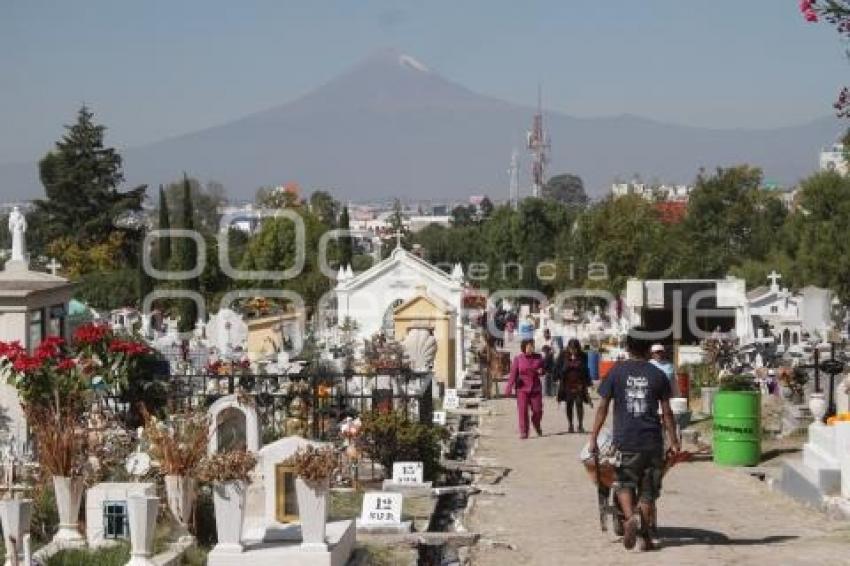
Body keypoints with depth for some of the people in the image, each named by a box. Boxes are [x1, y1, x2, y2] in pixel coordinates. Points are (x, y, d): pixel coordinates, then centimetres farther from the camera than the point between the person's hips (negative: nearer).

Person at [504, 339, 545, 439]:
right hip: (522, 388, -2)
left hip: (535, 388, 2)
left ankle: (537, 425, 33)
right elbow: (513, 374, -6)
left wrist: (541, 371, -6)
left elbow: (543, 368, 19)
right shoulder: (518, 359, -2)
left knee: (538, 410, 3)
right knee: (523, 410, -7)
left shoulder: (538, 357, 6)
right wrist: (509, 388, -14)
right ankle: (523, 432, -1)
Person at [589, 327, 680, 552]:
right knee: (648, 491, 10)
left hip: (625, 442, -1)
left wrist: (593, 438, 4)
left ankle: (630, 517, -14)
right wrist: (674, 441, 10)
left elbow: (603, 408, -1)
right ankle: (645, 535, 9)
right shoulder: (658, 375, 2)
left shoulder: (617, 372, 0)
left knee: (625, 484, 13)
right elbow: (666, 412, 2)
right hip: (652, 441, 1)